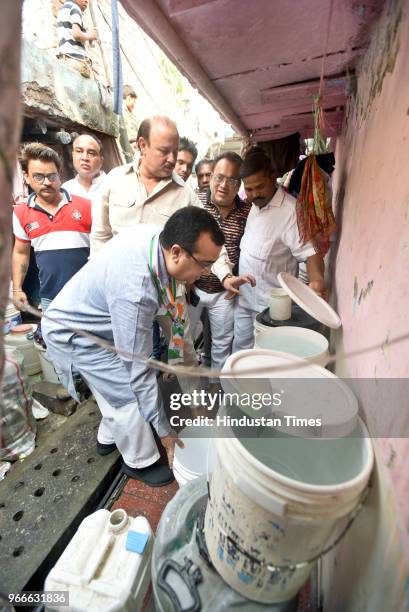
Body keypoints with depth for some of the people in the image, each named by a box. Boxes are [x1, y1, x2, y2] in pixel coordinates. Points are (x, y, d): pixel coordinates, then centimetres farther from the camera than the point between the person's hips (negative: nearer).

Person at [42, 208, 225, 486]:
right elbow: (139, 368, -34)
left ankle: (109, 438, 42)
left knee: (118, 386, 17)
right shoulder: (135, 292, -42)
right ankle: (140, 462, 21)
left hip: (99, 320, 8)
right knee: (129, 396, -4)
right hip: (74, 332, -8)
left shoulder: (160, 235, -19)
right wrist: (164, 429, -22)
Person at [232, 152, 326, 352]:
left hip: (271, 303, -7)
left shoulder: (291, 210, -19)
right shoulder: (253, 205, 5)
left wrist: (317, 280, -41)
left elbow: (309, 251, -23)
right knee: (240, 347, 20)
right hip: (244, 297, 7)